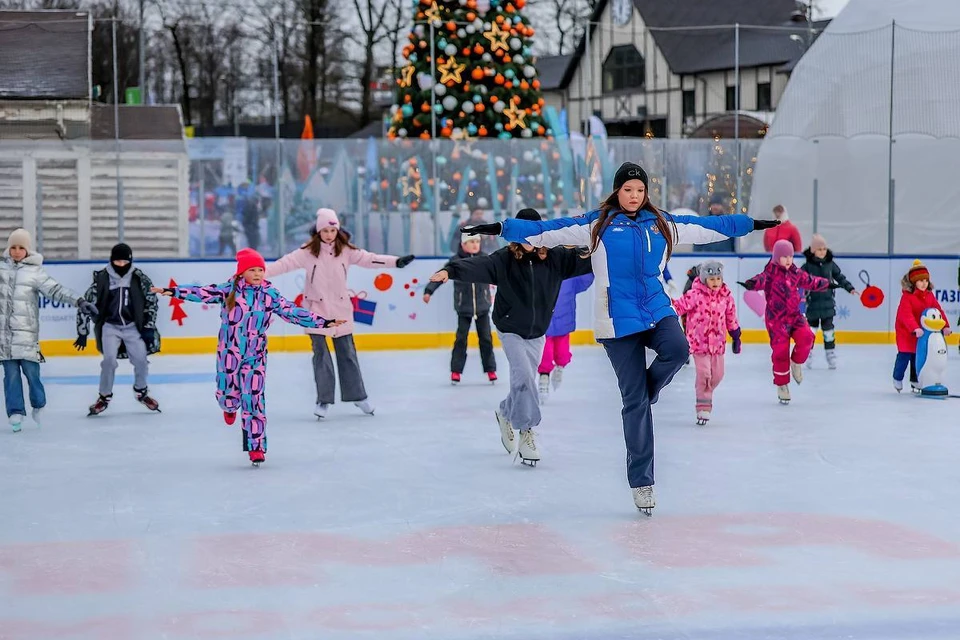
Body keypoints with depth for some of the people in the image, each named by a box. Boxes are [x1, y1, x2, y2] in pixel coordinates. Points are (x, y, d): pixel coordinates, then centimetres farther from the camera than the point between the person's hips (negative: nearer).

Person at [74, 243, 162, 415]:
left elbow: (151, 301, 6)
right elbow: (86, 304, -4)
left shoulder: (139, 278, -5)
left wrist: (148, 327, 2)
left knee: (140, 359, -7)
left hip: (132, 326, 1)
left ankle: (141, 391, 21)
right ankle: (104, 396, 2)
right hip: (110, 325, -1)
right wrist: (82, 333, -3)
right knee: (109, 359, -17)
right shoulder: (102, 278, -9)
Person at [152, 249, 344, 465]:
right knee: (227, 395, 7)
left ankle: (256, 446, 5)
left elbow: (292, 312, -3)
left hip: (255, 356, 0)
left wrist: (324, 322, -9)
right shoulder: (229, 290, -6)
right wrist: (174, 292, -21)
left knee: (254, 399, -4)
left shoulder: (271, 294, -3)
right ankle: (230, 407, 47)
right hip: (229, 352, 0)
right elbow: (203, 293, -12)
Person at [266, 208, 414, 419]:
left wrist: (395, 261, -16)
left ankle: (358, 396, 22)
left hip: (340, 309, 2)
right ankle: (323, 400, 7)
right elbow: (286, 263, -18)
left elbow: (368, 259, -7)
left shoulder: (346, 251, -3)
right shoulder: (308, 252, -10)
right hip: (316, 310, -2)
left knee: (347, 353, 11)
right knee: (321, 354, -1)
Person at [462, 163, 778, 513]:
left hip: (658, 312, 3)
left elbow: (706, 227, 20)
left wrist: (750, 223, 21)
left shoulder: (662, 223, 11)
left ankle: (646, 391, 2)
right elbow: (549, 230, -3)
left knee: (677, 350, -31)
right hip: (619, 323, -3)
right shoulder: (596, 224, 2)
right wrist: (503, 228, -11)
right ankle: (641, 482, 8)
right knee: (634, 402, -2)